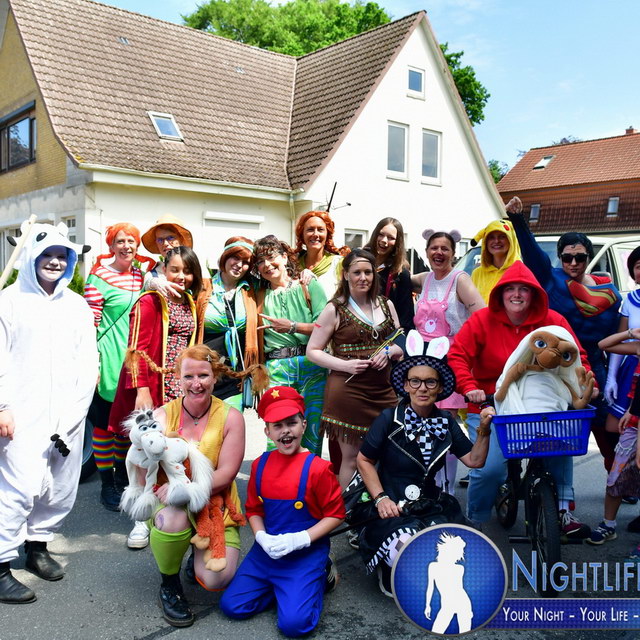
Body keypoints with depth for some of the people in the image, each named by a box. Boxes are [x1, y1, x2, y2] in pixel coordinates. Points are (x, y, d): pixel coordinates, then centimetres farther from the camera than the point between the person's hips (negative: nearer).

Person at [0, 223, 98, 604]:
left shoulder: (77, 305, 12)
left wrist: (75, 409, -3)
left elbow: (88, 362, 8)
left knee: (61, 487, 8)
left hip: (69, 414, 4)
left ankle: (38, 545, 29)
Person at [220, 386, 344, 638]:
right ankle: (280, 586, 19)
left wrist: (300, 539, -20)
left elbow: (335, 514, -10)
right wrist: (262, 538, -10)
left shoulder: (317, 468, -15)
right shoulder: (260, 464, 0)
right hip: (267, 550, 5)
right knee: (231, 605, -2)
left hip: (307, 551, -5)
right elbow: (254, 509, 10)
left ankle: (320, 577, 12)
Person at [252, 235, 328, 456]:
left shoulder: (309, 286, 7)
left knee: (313, 429, -2)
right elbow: (257, 338, 16)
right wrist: (258, 371, 2)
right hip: (276, 369, 2)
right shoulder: (261, 296, 16)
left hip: (312, 365, -1)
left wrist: (292, 326, -13)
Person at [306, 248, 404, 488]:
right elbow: (312, 351, -2)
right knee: (352, 457, 3)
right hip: (347, 390, -4)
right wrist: (346, 364, -16)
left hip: (383, 390, 4)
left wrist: (389, 352, -4)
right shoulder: (335, 309, -2)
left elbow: (402, 344, 19)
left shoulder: (386, 304, 12)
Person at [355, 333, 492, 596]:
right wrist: (381, 498, -13)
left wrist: (484, 430, -12)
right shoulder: (390, 418, -9)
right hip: (391, 508, -4)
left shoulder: (445, 421, 5)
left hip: (429, 506, 5)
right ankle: (387, 573, 5)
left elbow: (474, 460, 4)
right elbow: (364, 460, -3)